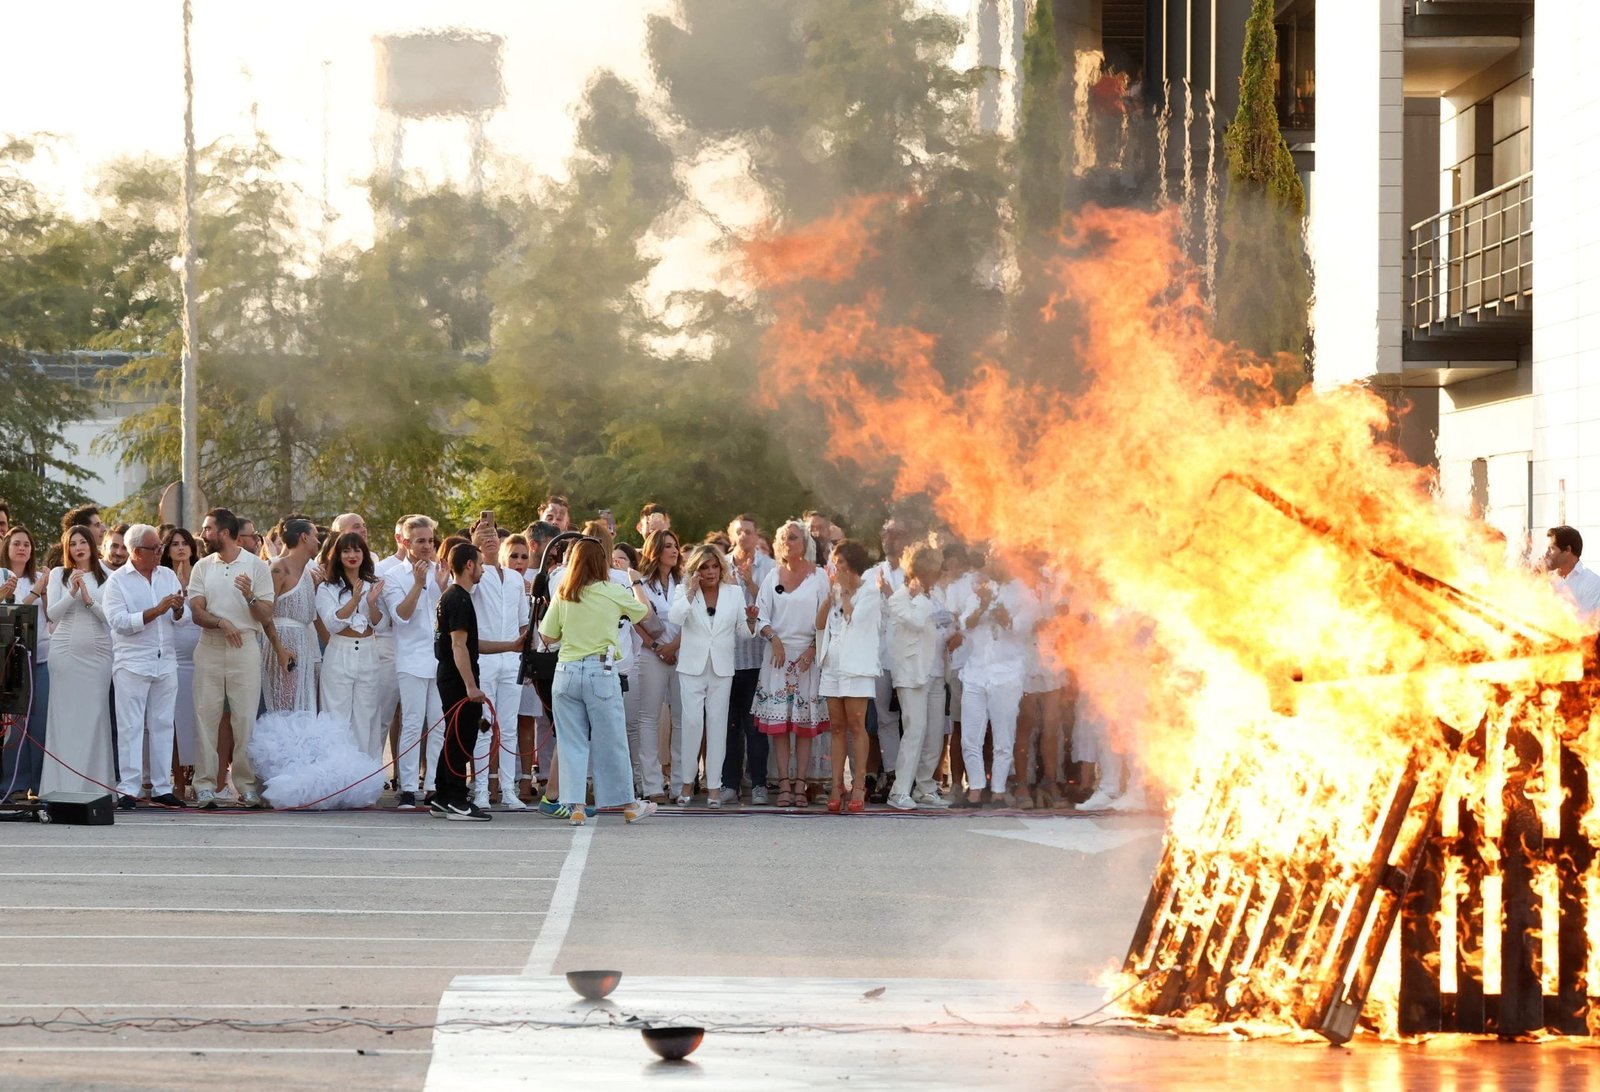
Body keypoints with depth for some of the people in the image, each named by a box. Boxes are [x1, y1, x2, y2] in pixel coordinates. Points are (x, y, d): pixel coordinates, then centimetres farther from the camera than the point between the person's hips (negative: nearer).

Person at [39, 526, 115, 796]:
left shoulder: (106, 577, 8)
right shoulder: (58, 575, 8)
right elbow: (52, 614, 1)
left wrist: (88, 599, -11)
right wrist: (72, 592, -11)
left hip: (98, 651, 0)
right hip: (66, 650, 0)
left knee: (95, 715, -3)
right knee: (65, 716, -3)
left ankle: (94, 782, 0)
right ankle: (62, 784, -2)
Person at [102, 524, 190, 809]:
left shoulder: (168, 576, 12)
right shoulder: (117, 581, -2)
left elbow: (186, 618, 9)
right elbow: (119, 621, -14)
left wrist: (178, 609, -14)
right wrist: (157, 611, -18)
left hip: (166, 662, 5)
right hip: (132, 664, -5)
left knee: (163, 725, 6)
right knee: (131, 727, -4)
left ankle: (162, 788, 10)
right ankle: (128, 788, -3)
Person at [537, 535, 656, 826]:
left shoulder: (562, 595, 1)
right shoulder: (612, 593, -3)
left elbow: (548, 635, 6)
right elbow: (644, 610, 14)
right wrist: (636, 583, 32)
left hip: (566, 671, 2)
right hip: (600, 669, -2)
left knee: (571, 742, 8)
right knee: (611, 739, 7)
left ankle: (575, 806, 4)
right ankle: (628, 804, 18)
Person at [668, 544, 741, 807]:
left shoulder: (733, 592, 9)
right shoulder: (684, 591, 4)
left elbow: (743, 632, 7)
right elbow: (675, 618, -15)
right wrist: (692, 591, -15)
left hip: (722, 667, 2)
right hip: (692, 666, -2)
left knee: (717, 723, 1)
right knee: (692, 721, -9)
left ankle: (714, 785, 4)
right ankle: (686, 781, 3)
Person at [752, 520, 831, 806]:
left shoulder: (818, 576, 4)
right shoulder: (773, 576, 11)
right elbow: (761, 614, 7)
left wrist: (813, 648, -10)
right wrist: (773, 638, -9)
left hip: (809, 653, -2)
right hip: (779, 652, 2)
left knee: (806, 723, -3)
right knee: (779, 721, -3)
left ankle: (800, 783, -2)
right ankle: (784, 785, -3)